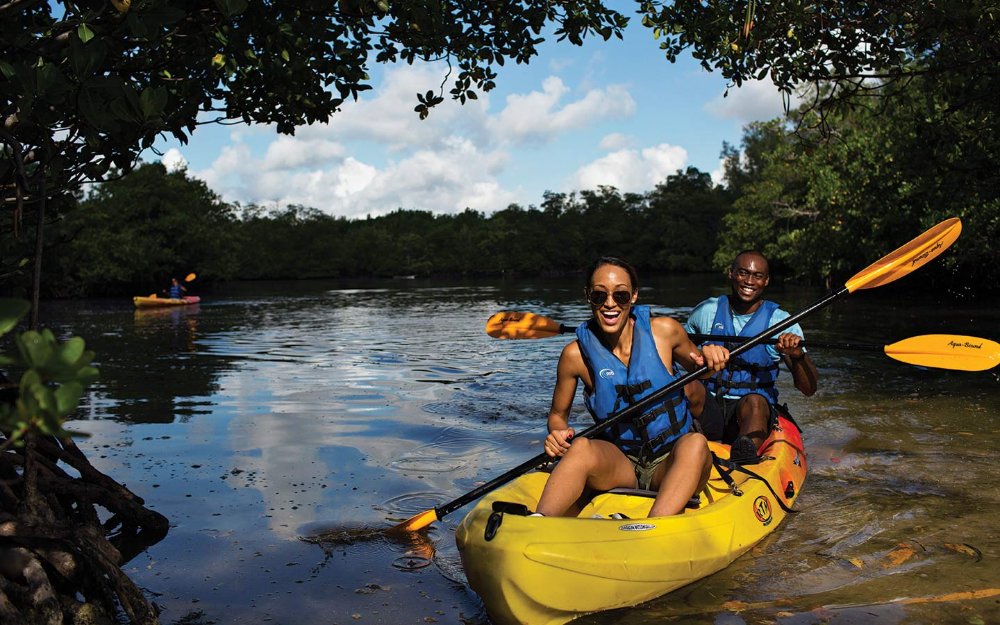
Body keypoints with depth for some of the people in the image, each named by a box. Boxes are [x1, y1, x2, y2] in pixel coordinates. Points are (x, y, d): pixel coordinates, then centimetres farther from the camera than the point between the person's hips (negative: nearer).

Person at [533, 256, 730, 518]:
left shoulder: (664, 330, -4)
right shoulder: (576, 354, -5)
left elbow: (698, 367, 16)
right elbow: (558, 414, 8)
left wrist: (710, 358, -9)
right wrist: (558, 435, -15)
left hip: (670, 466, 1)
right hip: (618, 465, -1)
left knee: (695, 443, -33)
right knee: (582, 447, -33)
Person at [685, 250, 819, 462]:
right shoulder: (707, 311, 9)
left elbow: (809, 389, -4)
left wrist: (797, 355, -24)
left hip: (756, 412, -2)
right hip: (707, 406, 2)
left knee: (754, 401, -36)